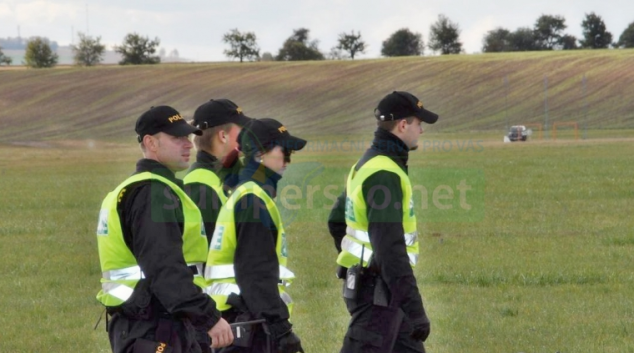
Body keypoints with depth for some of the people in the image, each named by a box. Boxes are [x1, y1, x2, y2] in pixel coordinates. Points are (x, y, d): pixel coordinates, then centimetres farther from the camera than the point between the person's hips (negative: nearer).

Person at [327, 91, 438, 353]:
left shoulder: (367, 164, 11)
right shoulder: (385, 174, -21)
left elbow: (337, 221, 22)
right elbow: (390, 248, -27)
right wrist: (414, 309, -27)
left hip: (364, 280, 10)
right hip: (378, 291, -10)